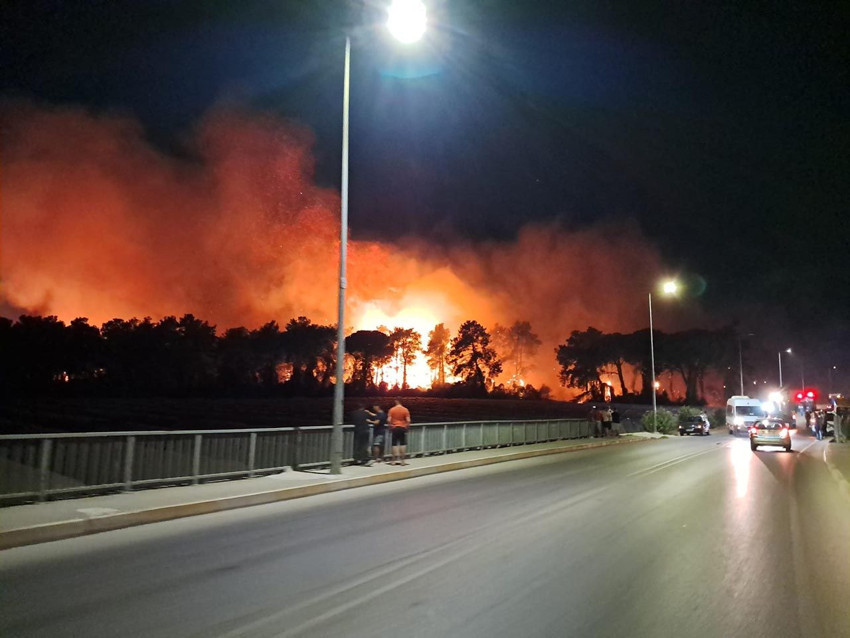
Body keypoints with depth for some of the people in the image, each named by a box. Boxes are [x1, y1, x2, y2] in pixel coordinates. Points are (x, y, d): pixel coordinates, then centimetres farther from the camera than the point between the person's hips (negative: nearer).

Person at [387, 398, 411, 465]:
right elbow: (408, 421, -8)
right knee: (403, 444, 6)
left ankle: (394, 460, 7)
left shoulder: (392, 409, -3)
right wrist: (407, 427, 5)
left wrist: (390, 428, 5)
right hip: (403, 428, 0)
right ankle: (402, 460, 5)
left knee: (394, 444, 6)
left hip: (394, 428, 0)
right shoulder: (405, 410, -3)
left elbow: (389, 420, -7)